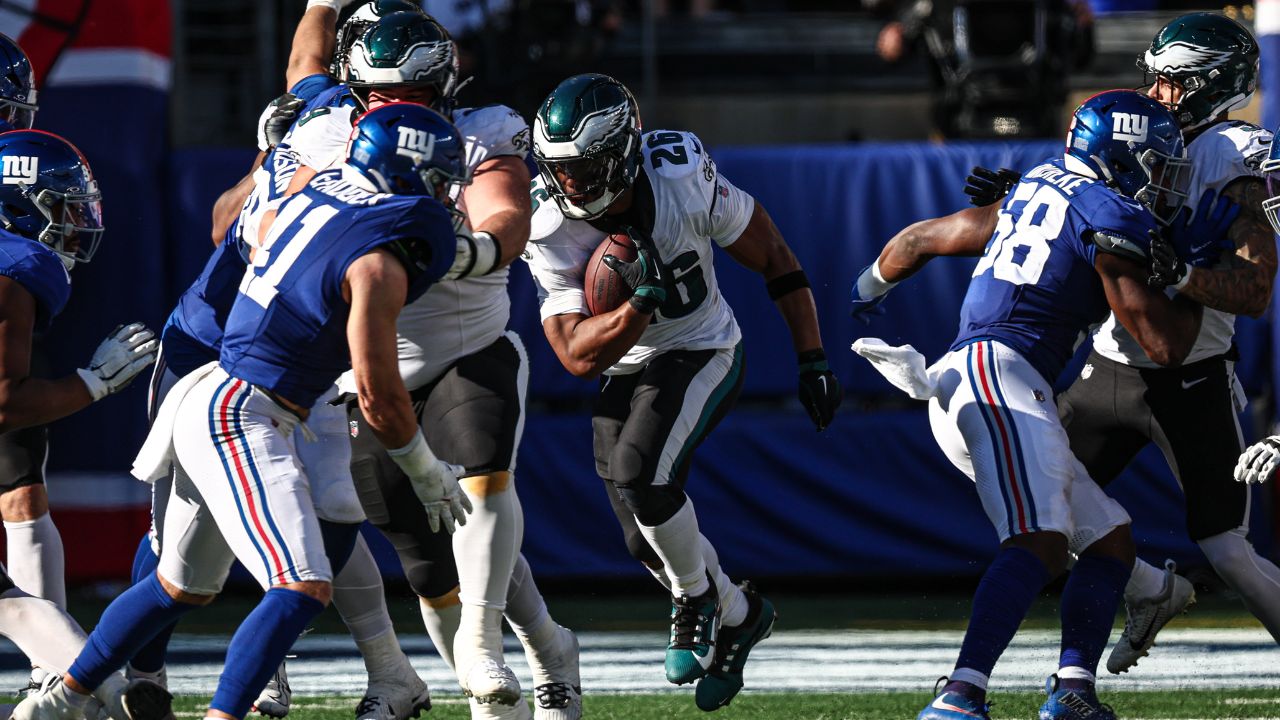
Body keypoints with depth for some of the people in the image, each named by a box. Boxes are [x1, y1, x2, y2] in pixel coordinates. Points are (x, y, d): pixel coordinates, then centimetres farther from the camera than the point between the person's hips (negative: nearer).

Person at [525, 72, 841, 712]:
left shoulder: (685, 183, -25)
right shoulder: (551, 234, -20)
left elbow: (773, 257, -10)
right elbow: (578, 357, -22)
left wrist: (812, 362, -7)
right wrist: (642, 301, -40)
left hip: (703, 354, -4)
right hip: (626, 372, 4)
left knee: (638, 472, -26)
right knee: (646, 539, 0)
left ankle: (695, 595, 0)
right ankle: (737, 616, 29)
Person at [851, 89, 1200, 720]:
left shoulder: (1038, 193, 23)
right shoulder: (1111, 218, -3)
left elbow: (923, 238, 34)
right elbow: (1166, 345, -4)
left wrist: (874, 282, 55)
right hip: (999, 369, -10)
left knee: (1110, 541, 12)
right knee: (1040, 543, -26)